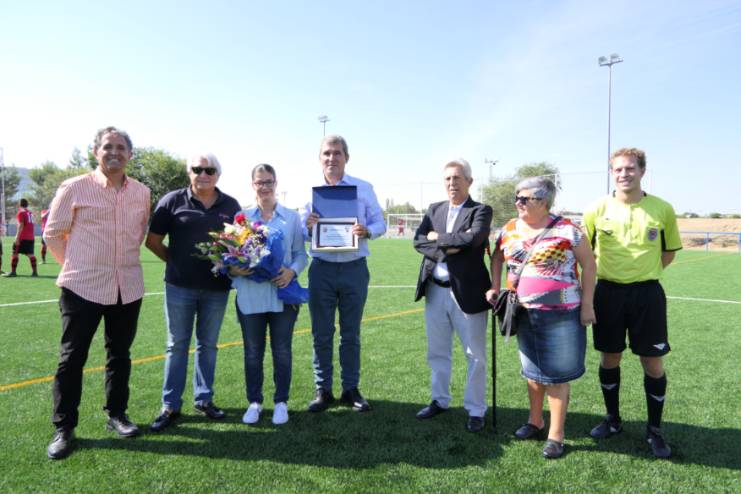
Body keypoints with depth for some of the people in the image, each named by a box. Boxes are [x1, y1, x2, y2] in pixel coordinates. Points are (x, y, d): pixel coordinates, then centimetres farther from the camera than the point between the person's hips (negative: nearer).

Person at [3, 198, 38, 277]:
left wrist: (17, 237, -17)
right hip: (30, 238, 6)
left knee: (15, 253, 1)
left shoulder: (20, 212, -7)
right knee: (30, 254, 8)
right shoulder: (30, 212, 14)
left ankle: (13, 272, 0)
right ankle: (34, 271, 4)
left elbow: (21, 225, -15)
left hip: (22, 238, -6)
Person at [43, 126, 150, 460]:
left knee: (120, 355, 14)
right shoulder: (74, 188, -5)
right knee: (72, 357, 4)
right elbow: (53, 233, 2)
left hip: (128, 287, 4)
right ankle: (63, 427, 18)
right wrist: (75, 265, 2)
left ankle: (116, 414, 30)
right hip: (83, 287, -3)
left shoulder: (141, 193, 4)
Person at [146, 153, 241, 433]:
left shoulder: (231, 205, 4)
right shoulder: (172, 201, -1)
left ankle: (204, 399, 26)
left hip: (217, 288, 2)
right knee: (177, 345, 7)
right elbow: (152, 241, 4)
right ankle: (170, 406, 18)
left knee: (208, 345, 12)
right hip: (179, 286, -1)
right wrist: (176, 261, 0)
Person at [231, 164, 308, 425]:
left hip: (283, 294, 0)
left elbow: (301, 253, 5)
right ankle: (254, 402, 26)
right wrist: (233, 268, -14)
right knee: (253, 352, 10)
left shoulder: (291, 217, 5)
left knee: (282, 351, 8)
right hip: (250, 295, 1)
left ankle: (281, 402, 23)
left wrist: (292, 271, -14)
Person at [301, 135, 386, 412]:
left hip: (354, 269, 0)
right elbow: (301, 233, 5)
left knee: (351, 334, 10)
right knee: (321, 333, 7)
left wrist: (368, 231, -19)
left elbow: (380, 223, 2)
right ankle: (322, 390, 19)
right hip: (321, 269, 1)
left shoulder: (364, 188, 4)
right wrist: (308, 227, -17)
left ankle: (351, 389, 22)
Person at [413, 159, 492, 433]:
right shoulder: (434, 209, 10)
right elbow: (418, 240, -2)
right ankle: (440, 400, 34)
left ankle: (475, 410, 21)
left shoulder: (481, 211, -4)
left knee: (475, 355, 6)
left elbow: (473, 237, -23)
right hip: (435, 292, 5)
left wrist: (438, 238, -12)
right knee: (437, 352, 17)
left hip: (467, 292, -4)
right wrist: (445, 249, -16)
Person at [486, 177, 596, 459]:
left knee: (556, 374, 3)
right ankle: (535, 422, 37)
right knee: (532, 370, 18)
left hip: (560, 314, -5)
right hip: (524, 314, 5)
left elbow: (588, 263, -7)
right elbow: (497, 257, 19)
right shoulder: (509, 230, 4)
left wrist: (587, 304, -9)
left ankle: (556, 435, 18)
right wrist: (495, 288, 8)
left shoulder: (566, 230, -11)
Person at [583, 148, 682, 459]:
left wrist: (645, 272, 1)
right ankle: (613, 419, 31)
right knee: (609, 359, 12)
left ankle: (655, 429, 25)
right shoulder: (597, 209, -3)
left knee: (653, 363, 5)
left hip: (647, 293, -1)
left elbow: (669, 251, 10)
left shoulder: (662, 209, -3)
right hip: (608, 292, 1)